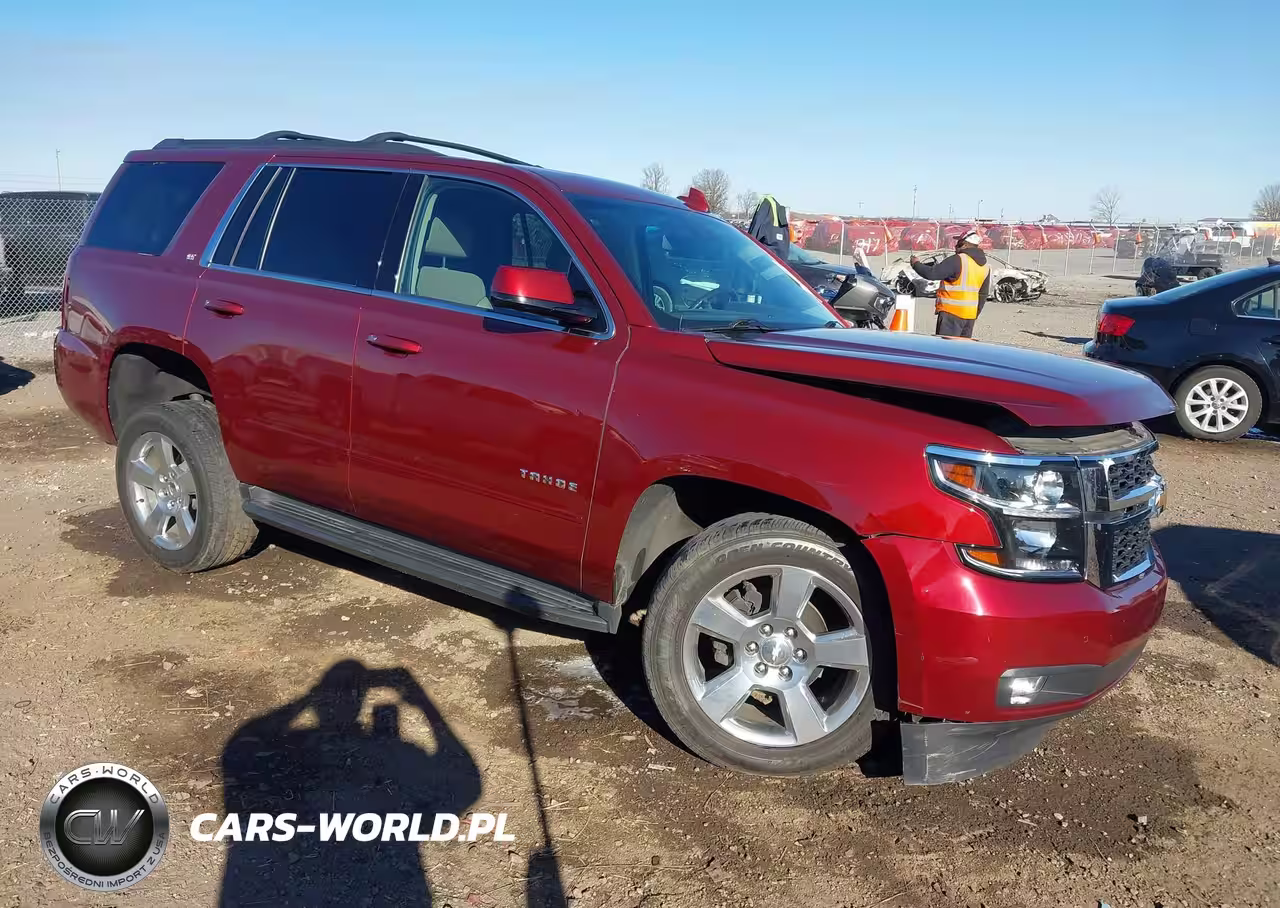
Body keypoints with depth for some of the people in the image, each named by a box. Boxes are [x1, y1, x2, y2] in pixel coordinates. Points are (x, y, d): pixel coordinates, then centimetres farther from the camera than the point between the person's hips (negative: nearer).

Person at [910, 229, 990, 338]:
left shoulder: (958, 260, -15)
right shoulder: (985, 265, 14)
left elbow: (931, 273, -18)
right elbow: (983, 295, 18)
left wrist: (916, 264, -1)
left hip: (952, 313, -8)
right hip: (971, 315, 8)